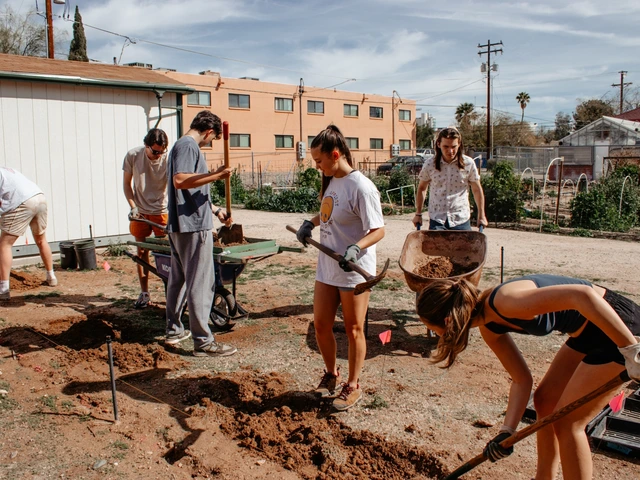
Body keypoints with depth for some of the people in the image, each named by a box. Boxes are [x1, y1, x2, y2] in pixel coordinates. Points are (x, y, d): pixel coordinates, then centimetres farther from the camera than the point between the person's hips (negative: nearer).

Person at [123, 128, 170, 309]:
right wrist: (133, 206, -9)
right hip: (140, 211, 2)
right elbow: (126, 183, 1)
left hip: (162, 210, -2)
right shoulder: (133, 156, -11)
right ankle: (144, 293, 16)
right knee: (142, 251, 7)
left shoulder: (168, 160, -17)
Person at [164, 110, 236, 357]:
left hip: (179, 225, 11)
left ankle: (174, 330, 27)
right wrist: (216, 175, -28)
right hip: (193, 226, -11)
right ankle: (203, 341, -1)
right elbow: (180, 181, -27)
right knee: (201, 283, -6)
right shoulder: (188, 145, -11)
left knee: (178, 279, 17)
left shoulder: (182, 145, 20)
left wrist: (215, 210, 30)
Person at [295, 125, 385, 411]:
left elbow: (378, 230, -19)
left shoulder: (361, 187, -19)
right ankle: (331, 374, 36)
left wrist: (355, 248, -35)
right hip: (327, 269, 8)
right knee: (321, 326, 13)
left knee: (354, 330, 8)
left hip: (354, 272, -7)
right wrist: (310, 223, 5)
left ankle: (352, 387, 26)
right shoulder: (331, 182, 6)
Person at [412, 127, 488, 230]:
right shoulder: (430, 164, -3)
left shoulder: (468, 164, -4)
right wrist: (418, 214, 9)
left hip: (461, 219, 0)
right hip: (436, 219, 0)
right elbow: (422, 188, 10)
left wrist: (481, 216, 8)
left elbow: (477, 190, 6)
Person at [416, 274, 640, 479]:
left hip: (618, 327, -8)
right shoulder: (488, 325, -1)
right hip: (589, 331, 9)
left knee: (567, 422, -2)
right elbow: (522, 380, 5)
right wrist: (506, 432, -1)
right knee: (545, 400, 15)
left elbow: (583, 295, -35)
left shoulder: (505, 301, -29)